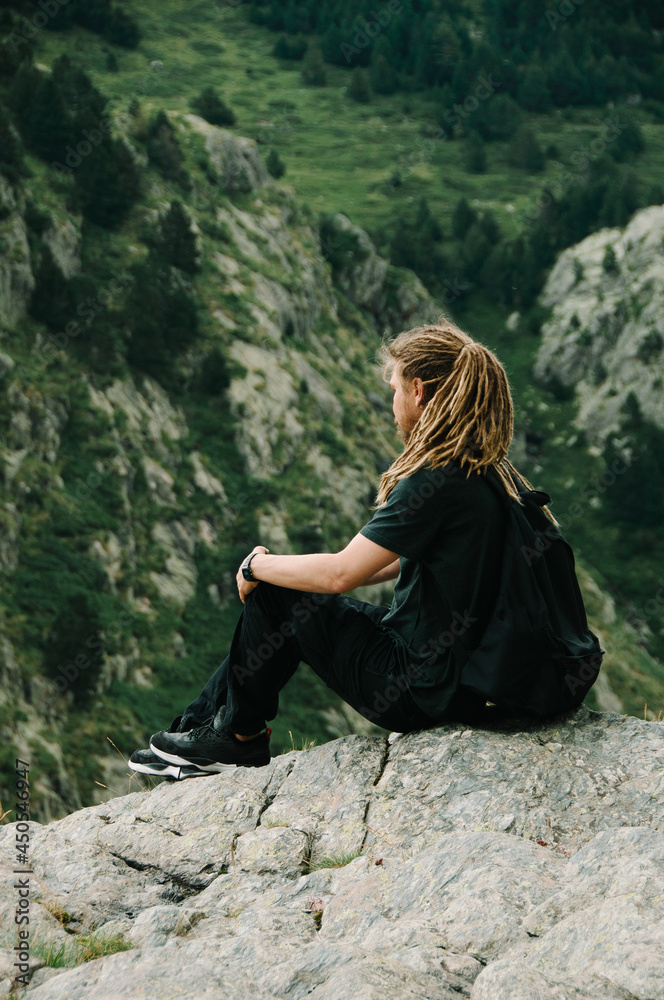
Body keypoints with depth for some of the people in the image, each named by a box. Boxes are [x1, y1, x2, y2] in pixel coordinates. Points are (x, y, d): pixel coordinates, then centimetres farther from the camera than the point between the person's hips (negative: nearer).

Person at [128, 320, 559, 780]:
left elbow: (339, 574, -22)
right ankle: (197, 727, 26)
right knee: (276, 583, 18)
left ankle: (240, 737, 20)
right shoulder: (488, 470, 5)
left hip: (420, 694, -9)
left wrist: (257, 565, -4)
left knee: (270, 593, 2)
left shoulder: (437, 483, -24)